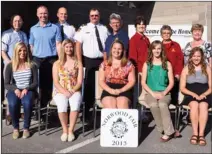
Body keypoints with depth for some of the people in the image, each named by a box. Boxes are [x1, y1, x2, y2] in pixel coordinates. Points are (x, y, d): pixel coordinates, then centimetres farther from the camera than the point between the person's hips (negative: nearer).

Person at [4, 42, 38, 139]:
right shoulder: (10, 66, 5)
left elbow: (35, 83, 3)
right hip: (14, 90, 1)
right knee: (13, 104, -33)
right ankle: (15, 128, -8)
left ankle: (26, 128, -12)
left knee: (27, 103, -35)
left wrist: (26, 89, -15)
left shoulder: (32, 65, 5)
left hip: (28, 90, 0)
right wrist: (15, 89, -16)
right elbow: (6, 84, 3)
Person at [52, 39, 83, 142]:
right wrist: (65, 92, -14)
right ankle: (65, 130, -13)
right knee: (62, 105, -33)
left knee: (75, 104, -33)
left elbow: (80, 81, 3)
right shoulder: (57, 64, 10)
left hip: (74, 91, 0)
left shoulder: (78, 63, 10)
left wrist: (72, 91, -13)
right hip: (60, 91, 0)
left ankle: (71, 130, -19)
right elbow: (56, 82, 2)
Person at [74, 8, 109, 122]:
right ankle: (87, 111, 14)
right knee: (89, 86, 4)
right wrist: (79, 62, -12)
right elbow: (78, 45, -4)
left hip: (102, 60, 2)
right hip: (88, 60, -2)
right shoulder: (83, 29, 2)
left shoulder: (104, 29, 9)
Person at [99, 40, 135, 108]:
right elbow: (101, 81, 10)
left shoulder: (128, 64, 11)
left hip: (124, 90, 0)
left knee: (122, 109, -30)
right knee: (111, 109, -29)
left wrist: (121, 90, -10)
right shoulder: (104, 64, 14)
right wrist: (110, 90, -9)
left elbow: (132, 81, 6)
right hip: (108, 90, 1)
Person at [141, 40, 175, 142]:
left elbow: (171, 82, 5)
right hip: (151, 93, 1)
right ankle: (163, 130, -15)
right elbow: (143, 82, 3)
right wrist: (152, 93, -11)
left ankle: (168, 132, -21)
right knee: (153, 105, -32)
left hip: (164, 93, 0)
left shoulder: (167, 64, 9)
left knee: (162, 104, -33)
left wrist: (164, 93, -11)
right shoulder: (147, 64, 9)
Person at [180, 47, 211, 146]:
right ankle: (195, 133, -25)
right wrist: (194, 94, -11)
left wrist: (204, 94, -11)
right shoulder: (186, 69, 8)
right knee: (194, 105, -33)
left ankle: (201, 134, -27)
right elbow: (182, 88, 4)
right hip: (191, 95, 0)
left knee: (203, 105, -32)